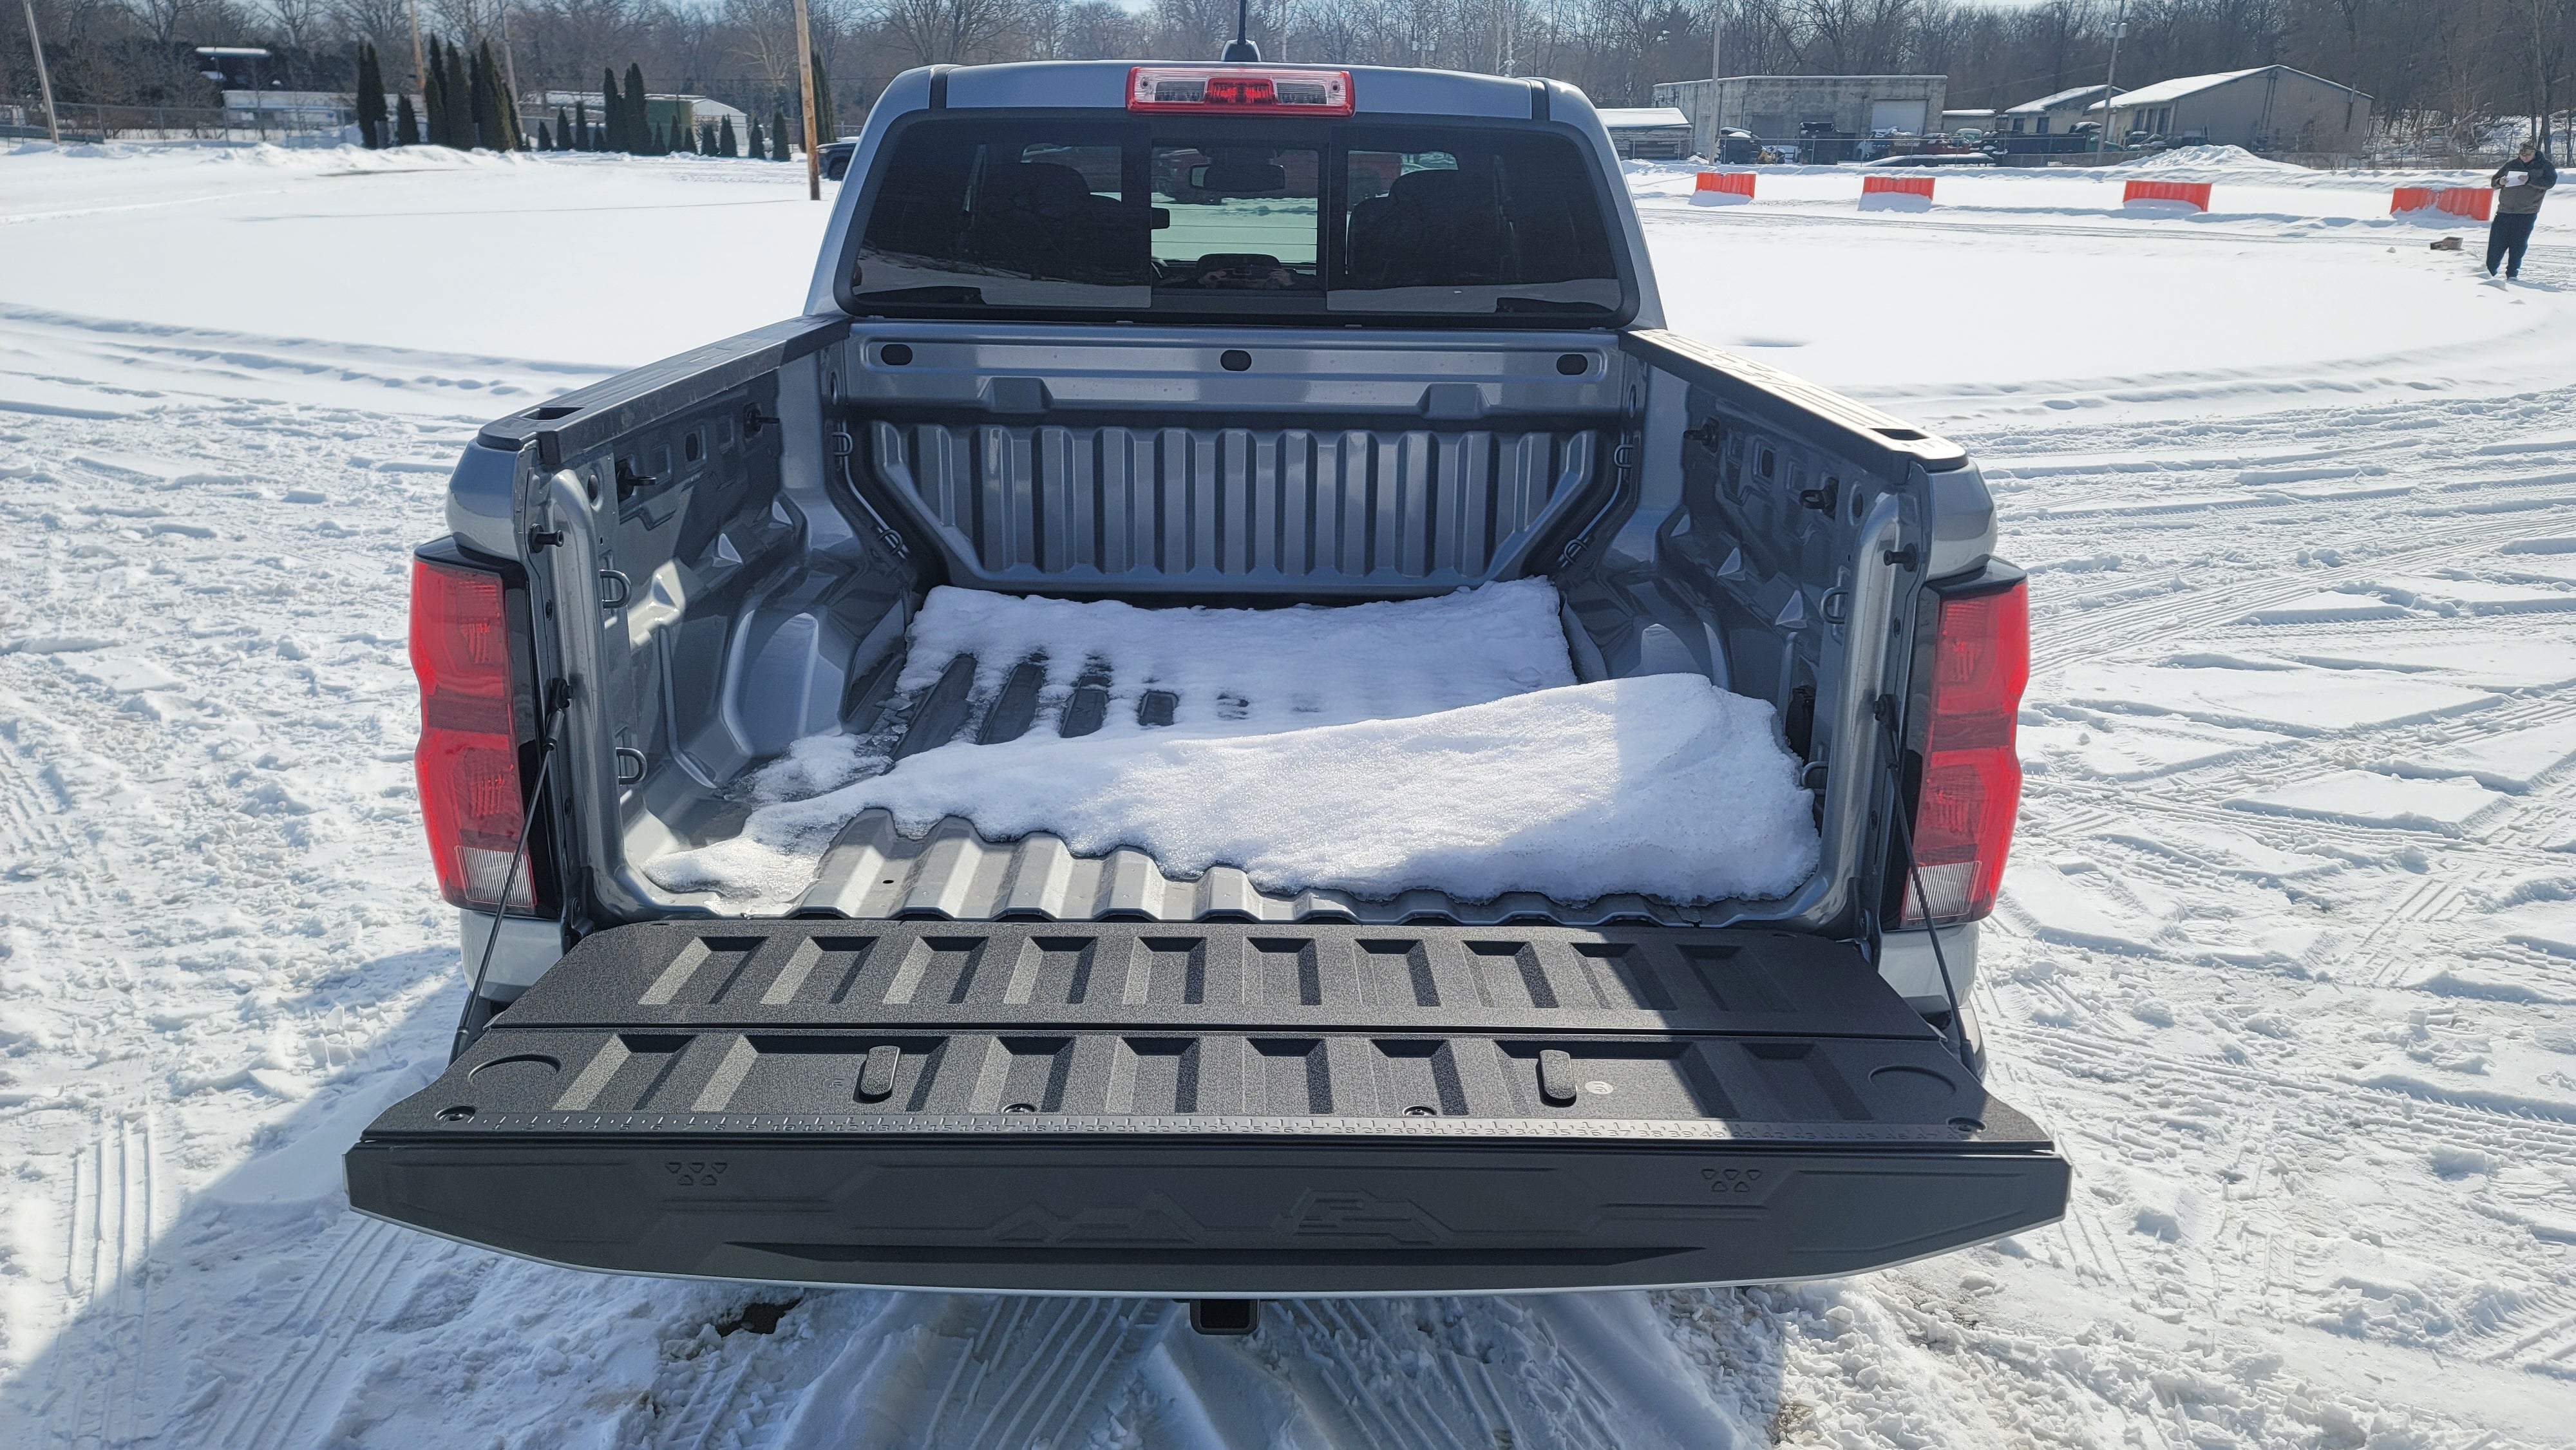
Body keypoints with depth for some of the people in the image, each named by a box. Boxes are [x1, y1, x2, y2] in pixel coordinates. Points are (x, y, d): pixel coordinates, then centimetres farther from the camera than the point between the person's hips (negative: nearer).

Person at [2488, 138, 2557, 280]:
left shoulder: (2544, 166, 3)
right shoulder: (2511, 165, 9)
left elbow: (2550, 182, -11)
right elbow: (2493, 182, 13)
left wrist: (2530, 181, -25)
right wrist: (2500, 182, -11)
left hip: (2527, 213, -2)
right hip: (2505, 211, 2)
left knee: (2519, 244, -4)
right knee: (2496, 243, -1)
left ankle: (2512, 274, 3)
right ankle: (2489, 271, 10)